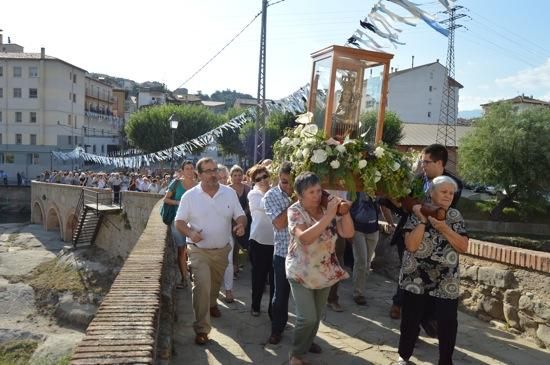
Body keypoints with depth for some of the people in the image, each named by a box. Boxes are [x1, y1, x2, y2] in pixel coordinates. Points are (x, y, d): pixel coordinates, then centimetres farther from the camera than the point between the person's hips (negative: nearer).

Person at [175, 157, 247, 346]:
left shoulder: (229, 193, -5)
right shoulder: (190, 196, -10)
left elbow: (240, 215, -2)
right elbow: (179, 222, -6)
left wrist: (241, 225, -26)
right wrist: (190, 233, -27)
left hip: (222, 250, 3)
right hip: (199, 250, -3)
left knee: (215, 284, 23)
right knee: (202, 287, -14)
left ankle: (212, 304, 54)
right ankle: (202, 329, -2)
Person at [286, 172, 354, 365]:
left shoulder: (328, 208, -5)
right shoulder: (295, 211, -17)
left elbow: (348, 233, -9)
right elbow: (305, 238, -33)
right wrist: (329, 215, -35)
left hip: (325, 271, 5)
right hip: (301, 272, -5)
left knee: (318, 315, 18)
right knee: (308, 317, -9)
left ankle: (308, 342, 45)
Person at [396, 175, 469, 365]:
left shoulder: (455, 216, 3)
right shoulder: (417, 213, -4)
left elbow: (463, 247, -6)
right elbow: (411, 245, -15)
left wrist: (444, 228, -17)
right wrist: (423, 220, -17)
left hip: (446, 283, 2)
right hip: (416, 279, -1)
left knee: (448, 323, 4)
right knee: (411, 320, 11)